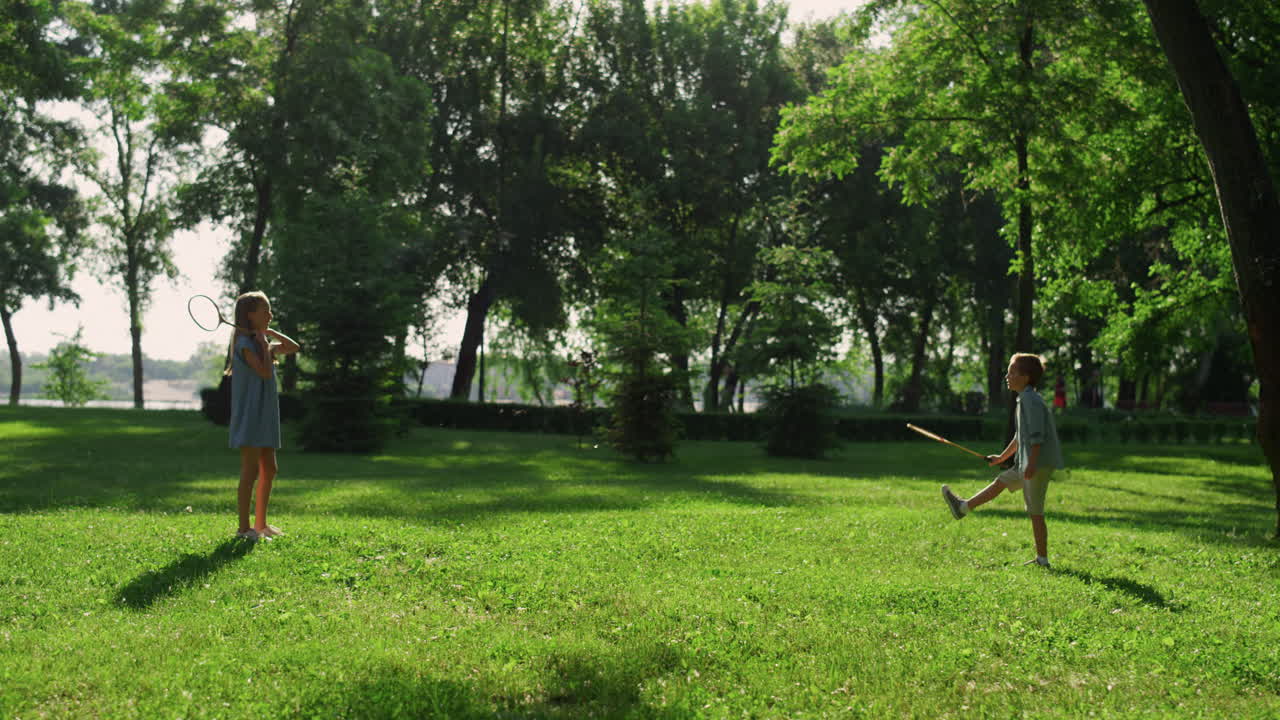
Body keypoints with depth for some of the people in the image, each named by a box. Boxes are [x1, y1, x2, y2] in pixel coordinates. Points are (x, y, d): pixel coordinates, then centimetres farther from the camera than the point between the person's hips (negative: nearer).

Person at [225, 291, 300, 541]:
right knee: (251, 470, -7)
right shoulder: (245, 343, -11)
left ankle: (260, 523, 21)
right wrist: (263, 342, -10)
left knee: (269, 470, 12)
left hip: (265, 415, 9)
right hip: (249, 415, -9)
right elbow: (265, 372, -20)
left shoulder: (261, 342, 16)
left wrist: (269, 332, 10)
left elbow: (293, 348, 22)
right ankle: (244, 528, -2)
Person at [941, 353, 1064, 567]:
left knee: (1035, 512, -3)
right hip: (1029, 463, 10)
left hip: (1040, 463, -10)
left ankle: (1042, 559, 3)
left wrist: (1031, 465, -24)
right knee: (1001, 481, 19)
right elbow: (1021, 436, 25)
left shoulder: (1031, 401, -15)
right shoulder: (1026, 399, 16)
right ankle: (964, 507, 31)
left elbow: (1037, 436, -22)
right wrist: (1002, 457, 31)